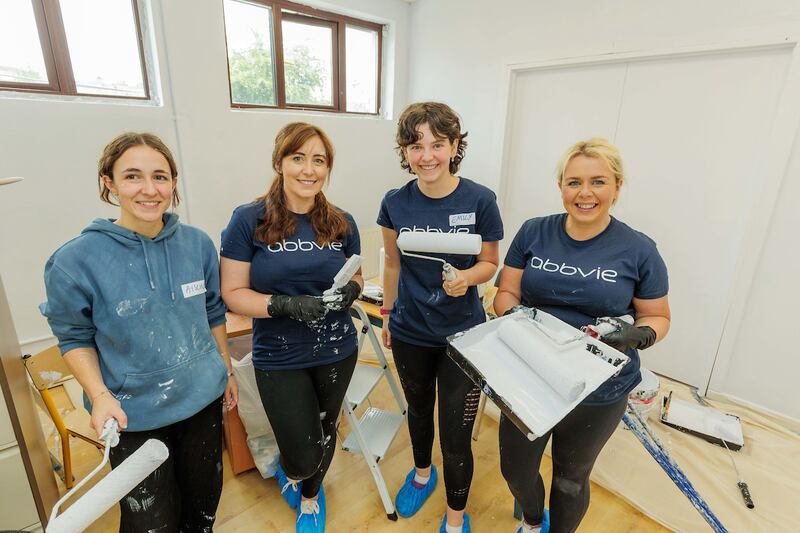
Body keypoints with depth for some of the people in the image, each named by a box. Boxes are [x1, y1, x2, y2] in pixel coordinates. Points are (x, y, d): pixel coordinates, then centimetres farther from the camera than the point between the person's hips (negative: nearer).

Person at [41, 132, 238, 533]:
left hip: (204, 398, 4)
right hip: (134, 416, -3)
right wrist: (100, 395, -19)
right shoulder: (76, 260, -17)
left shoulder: (198, 243, -7)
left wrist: (226, 370, 10)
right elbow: (75, 338, -5)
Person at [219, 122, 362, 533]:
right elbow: (233, 293, -11)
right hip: (280, 358, -3)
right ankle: (289, 472, 48)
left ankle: (311, 496, 57)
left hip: (337, 352, 3)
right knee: (303, 456, 5)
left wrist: (351, 291, -14)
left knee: (324, 434, 22)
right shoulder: (249, 220, -12)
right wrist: (285, 304, -26)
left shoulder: (342, 223, -2)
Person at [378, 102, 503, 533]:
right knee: (418, 409, 26)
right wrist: (387, 312, 11)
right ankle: (421, 473, 57)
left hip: (463, 334, -2)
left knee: (456, 437, 6)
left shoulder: (480, 200, -15)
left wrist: (466, 278, -25)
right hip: (410, 332, 3)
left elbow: (490, 263, -4)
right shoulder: (395, 202, -7)